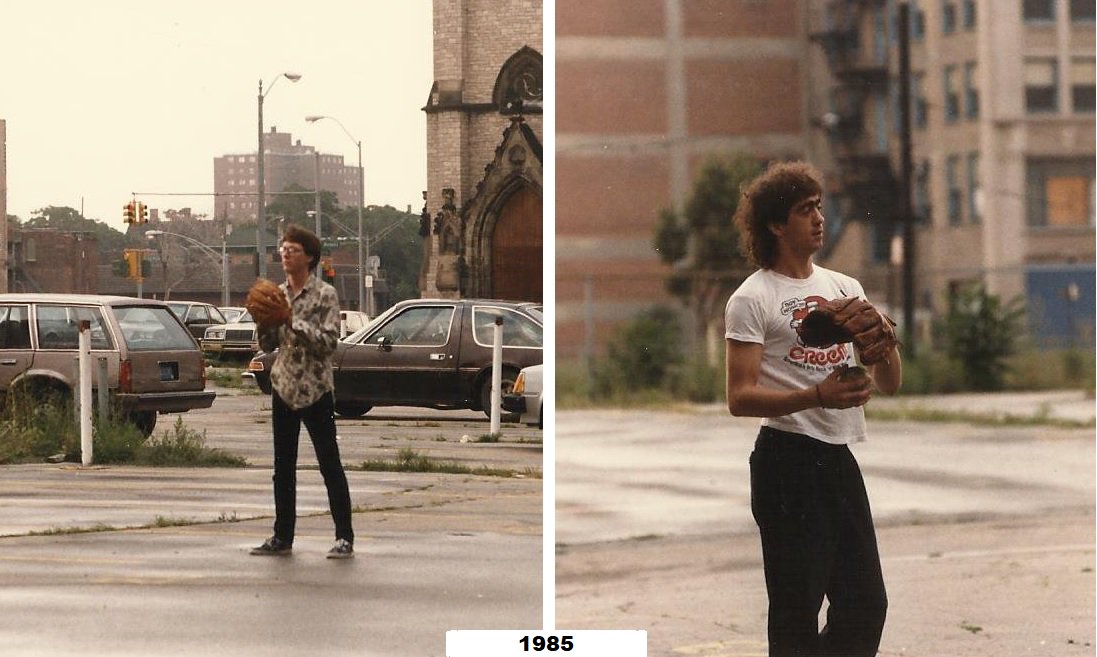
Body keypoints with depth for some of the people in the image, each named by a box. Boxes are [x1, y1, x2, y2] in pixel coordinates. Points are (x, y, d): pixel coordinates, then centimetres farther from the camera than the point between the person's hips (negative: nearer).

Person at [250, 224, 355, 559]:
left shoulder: (324, 295, -7)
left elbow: (329, 341, -15)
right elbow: (267, 344, 12)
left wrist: (294, 324, -21)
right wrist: (265, 320, -7)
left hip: (315, 389, -6)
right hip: (283, 387, 6)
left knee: (330, 465, -4)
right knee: (283, 468, 9)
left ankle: (344, 538, -2)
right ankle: (282, 537, 14)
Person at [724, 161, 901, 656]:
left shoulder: (846, 288, 14)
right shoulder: (753, 298, -6)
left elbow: (889, 385, 13)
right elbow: (740, 398, -14)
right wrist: (817, 397, -27)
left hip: (840, 459, 7)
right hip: (789, 461, -7)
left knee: (866, 604, 9)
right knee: (797, 612, -2)